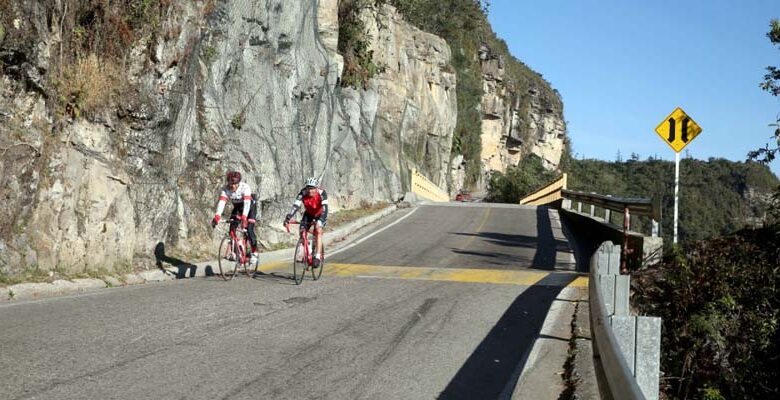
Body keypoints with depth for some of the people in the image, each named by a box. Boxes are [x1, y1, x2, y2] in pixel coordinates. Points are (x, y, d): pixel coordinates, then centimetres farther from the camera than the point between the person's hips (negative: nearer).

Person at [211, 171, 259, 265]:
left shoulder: (245, 187, -34)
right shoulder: (225, 189, -24)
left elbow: (247, 203, -44)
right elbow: (221, 203, -35)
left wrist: (244, 218, -58)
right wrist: (216, 217, -50)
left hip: (250, 206, -4)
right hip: (237, 207, 4)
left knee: (249, 229, -17)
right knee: (232, 228, -11)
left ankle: (254, 253, -5)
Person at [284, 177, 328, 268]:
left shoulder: (322, 194, -32)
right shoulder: (302, 193, -26)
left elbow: (325, 208, -42)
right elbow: (295, 206, -33)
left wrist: (320, 220, -57)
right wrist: (287, 218, -45)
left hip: (320, 214, -3)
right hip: (308, 214, 3)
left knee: (318, 230, -27)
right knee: (302, 231, -12)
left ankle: (318, 256, -27)